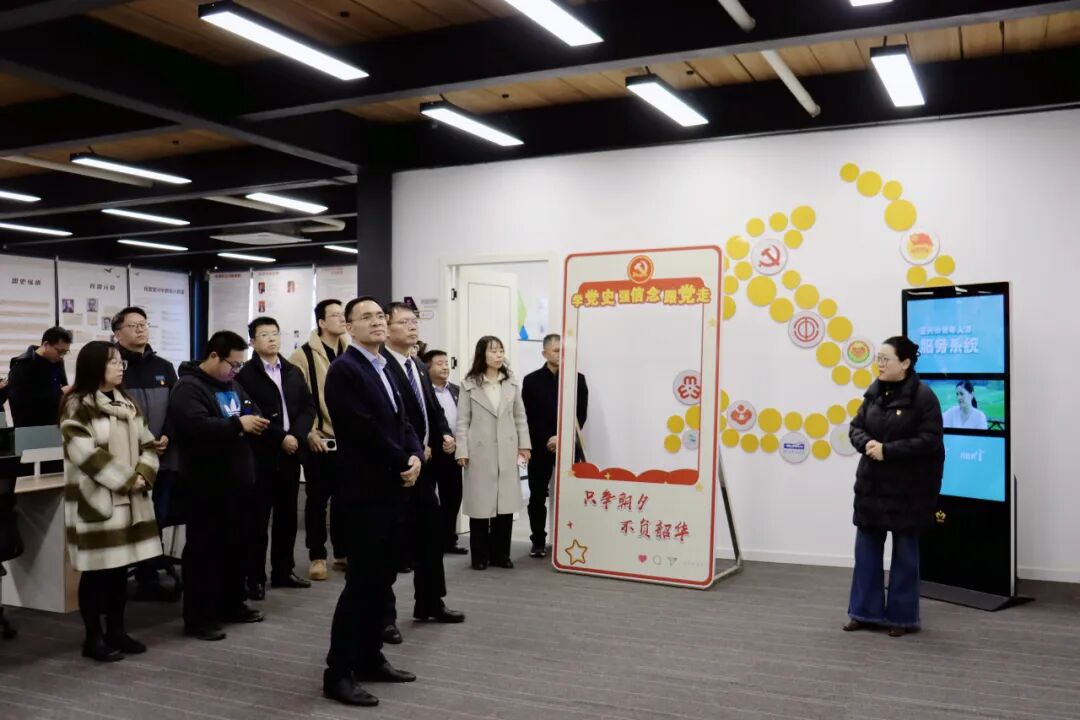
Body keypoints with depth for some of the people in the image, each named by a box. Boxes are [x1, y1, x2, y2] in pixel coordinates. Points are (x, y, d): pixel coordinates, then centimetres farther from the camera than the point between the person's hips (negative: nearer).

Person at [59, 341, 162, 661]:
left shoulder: (127, 403, 12)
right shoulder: (77, 406, -11)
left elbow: (147, 444, 11)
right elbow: (86, 454, -19)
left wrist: (143, 476, -7)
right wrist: (126, 480, -15)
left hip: (130, 500, 7)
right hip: (95, 500, -7)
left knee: (121, 568, 12)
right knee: (97, 570, 0)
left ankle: (116, 630, 22)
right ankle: (93, 637, 11)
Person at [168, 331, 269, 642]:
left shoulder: (232, 385, 14)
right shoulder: (188, 388, -13)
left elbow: (250, 410, 25)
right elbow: (196, 426, -30)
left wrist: (256, 421, 1)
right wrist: (238, 424, -27)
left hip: (238, 479, 9)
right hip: (208, 484, -8)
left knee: (237, 545, 16)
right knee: (205, 549, -1)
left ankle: (232, 604, 29)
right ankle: (198, 617, 7)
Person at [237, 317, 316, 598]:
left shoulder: (294, 372, 13)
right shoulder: (245, 374, -5)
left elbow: (308, 407, 8)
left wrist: (296, 435, -9)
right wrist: (280, 438, -15)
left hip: (291, 454, 6)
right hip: (260, 455, -5)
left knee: (287, 516, 11)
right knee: (258, 519, 0)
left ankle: (283, 571, 22)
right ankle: (255, 578, 7)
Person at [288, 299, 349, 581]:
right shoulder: (303, 355, -6)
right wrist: (310, 432, -12)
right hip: (320, 440, -4)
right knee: (317, 499, 4)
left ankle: (342, 553, 22)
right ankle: (317, 556, 15)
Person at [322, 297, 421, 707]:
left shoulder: (384, 368, 16)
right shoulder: (344, 369, -12)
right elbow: (366, 430, -19)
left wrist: (415, 457, -5)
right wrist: (402, 463, -10)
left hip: (390, 488, 9)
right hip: (366, 490, -9)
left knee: (382, 579, 13)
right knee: (361, 581, -6)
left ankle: (370, 658, 24)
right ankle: (339, 673, 3)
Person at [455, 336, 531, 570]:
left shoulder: (512, 382, 9)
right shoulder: (469, 384, 1)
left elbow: (520, 416, 11)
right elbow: (463, 420, -1)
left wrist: (524, 445, 5)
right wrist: (462, 451, -8)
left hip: (507, 451, 3)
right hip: (480, 452, -3)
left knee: (506, 502, 4)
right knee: (480, 502, 1)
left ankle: (500, 553, 15)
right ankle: (480, 555, 11)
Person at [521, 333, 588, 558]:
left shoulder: (577, 379, 5)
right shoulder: (531, 380, 4)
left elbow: (581, 415, -1)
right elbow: (528, 417, 0)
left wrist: (562, 438, -11)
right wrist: (546, 441, -10)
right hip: (540, 448, 0)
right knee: (537, 497, 3)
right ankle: (538, 542, 13)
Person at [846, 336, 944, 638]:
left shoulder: (923, 396, -13)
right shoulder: (874, 391, 5)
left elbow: (930, 441, -18)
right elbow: (856, 426, 9)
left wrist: (887, 450, -22)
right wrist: (866, 443, -13)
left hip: (908, 488, -6)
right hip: (872, 483, 6)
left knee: (905, 551, 7)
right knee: (866, 548, 10)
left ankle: (901, 616, 19)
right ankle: (865, 611, 22)